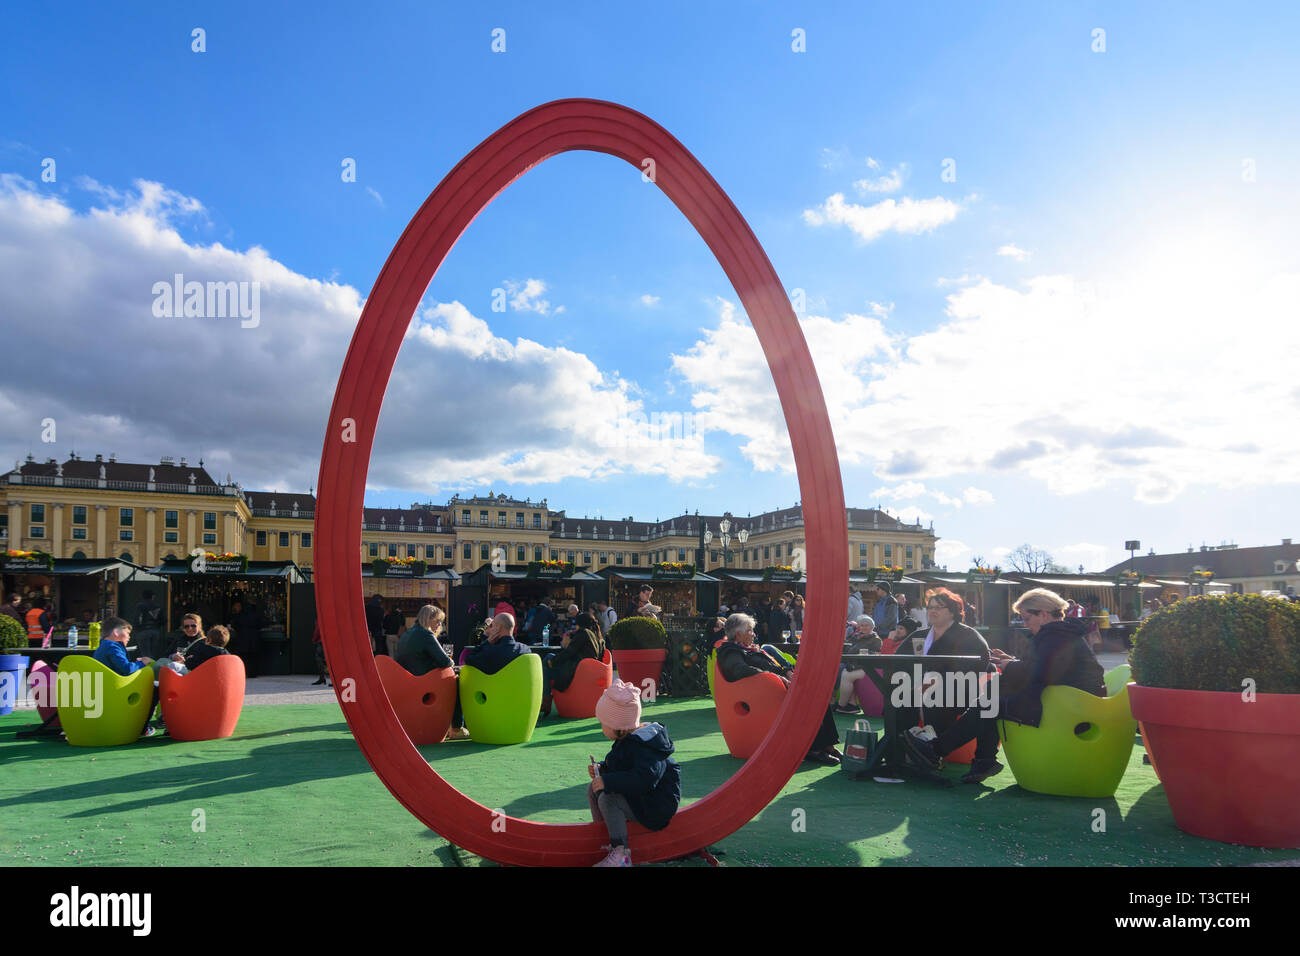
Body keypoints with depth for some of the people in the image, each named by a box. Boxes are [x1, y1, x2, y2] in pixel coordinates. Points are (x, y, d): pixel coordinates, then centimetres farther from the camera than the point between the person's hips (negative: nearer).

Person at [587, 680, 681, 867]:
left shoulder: (644, 746, -25)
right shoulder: (627, 740, 8)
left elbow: (645, 778, -38)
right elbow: (622, 767, 23)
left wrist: (607, 781, -36)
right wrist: (601, 768, 4)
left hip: (656, 809, -11)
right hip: (638, 799, 11)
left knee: (607, 800, -27)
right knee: (592, 789, 8)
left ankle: (620, 854, -27)